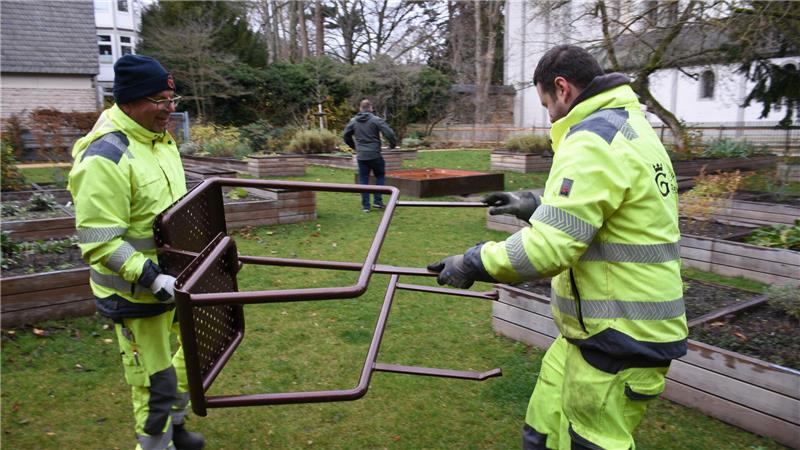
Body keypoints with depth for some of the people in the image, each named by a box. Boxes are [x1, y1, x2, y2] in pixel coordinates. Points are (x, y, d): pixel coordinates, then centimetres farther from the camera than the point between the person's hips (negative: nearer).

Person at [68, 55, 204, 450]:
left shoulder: (161, 139, 6)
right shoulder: (105, 157, -23)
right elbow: (99, 241, -26)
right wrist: (152, 278, -31)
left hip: (175, 278, 9)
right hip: (135, 293, -9)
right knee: (156, 383, 2)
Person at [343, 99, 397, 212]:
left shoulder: (353, 121, 6)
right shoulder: (376, 120, -9)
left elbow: (346, 136, 15)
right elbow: (389, 133, -15)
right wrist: (393, 144, 3)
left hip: (361, 156, 3)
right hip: (375, 155, -3)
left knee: (363, 179, 8)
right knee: (380, 176, 15)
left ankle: (365, 205, 8)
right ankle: (377, 201, 8)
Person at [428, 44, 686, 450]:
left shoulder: (592, 141, -20)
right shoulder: (630, 127, 13)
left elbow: (550, 247, -27)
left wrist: (474, 264, -14)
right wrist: (538, 207, 26)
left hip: (618, 342, -10)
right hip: (614, 328, 10)